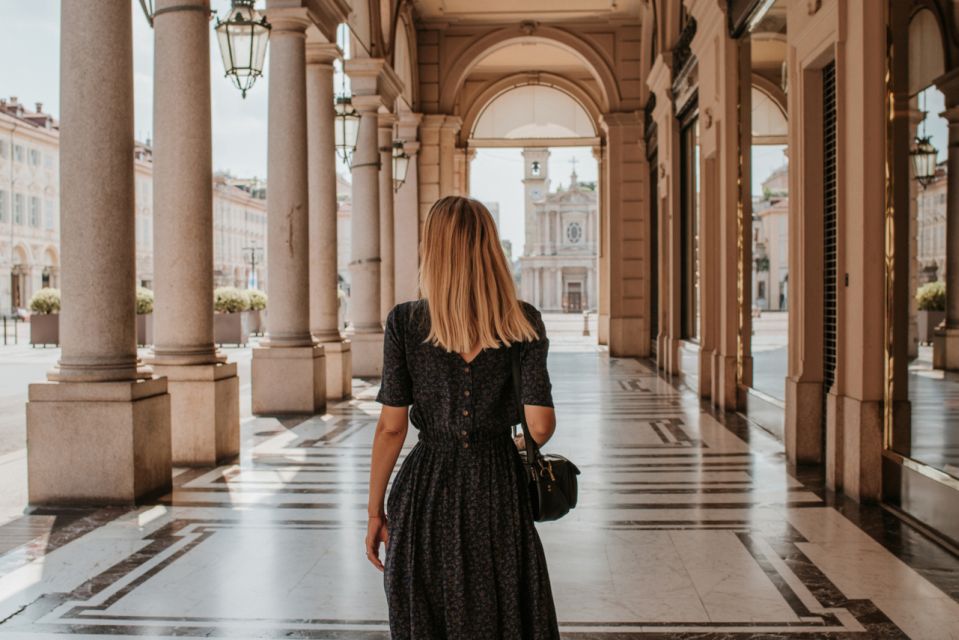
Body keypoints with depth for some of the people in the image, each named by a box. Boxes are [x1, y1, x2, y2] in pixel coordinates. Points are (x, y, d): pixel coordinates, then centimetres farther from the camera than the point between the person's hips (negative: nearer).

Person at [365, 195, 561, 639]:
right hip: (498, 488, 1)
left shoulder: (404, 322, -8)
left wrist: (375, 510, 2)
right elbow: (540, 426, -10)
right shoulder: (524, 322, -6)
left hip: (427, 491, 0)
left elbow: (391, 427, -8)